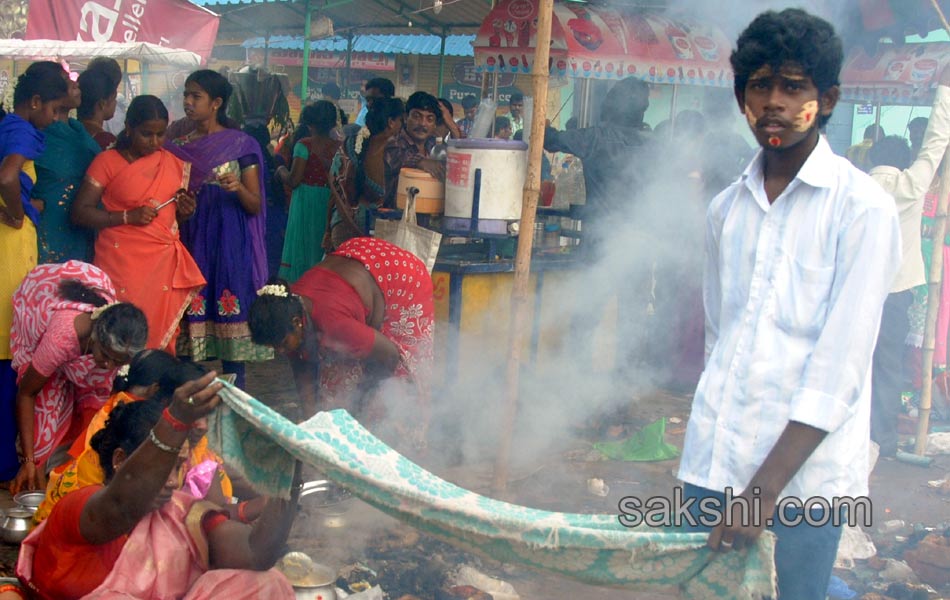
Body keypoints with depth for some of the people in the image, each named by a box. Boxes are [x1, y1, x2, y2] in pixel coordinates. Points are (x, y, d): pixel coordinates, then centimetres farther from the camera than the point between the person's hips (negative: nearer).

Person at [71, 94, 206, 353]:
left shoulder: (174, 164, 13)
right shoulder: (108, 161, 0)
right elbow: (80, 212, -5)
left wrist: (186, 211, 1)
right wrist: (128, 217, -15)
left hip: (165, 263, 4)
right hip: (123, 262, -4)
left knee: (162, 335, -1)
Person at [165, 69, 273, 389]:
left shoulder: (241, 145, 0)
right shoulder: (178, 145, 11)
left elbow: (255, 206, -1)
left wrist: (238, 188, -21)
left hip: (229, 243, -3)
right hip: (190, 240, 4)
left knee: (229, 315, -5)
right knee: (189, 313, 0)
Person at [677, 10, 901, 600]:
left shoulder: (863, 207, -7)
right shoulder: (727, 209, 10)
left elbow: (840, 366, -13)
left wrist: (766, 488, -17)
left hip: (803, 474, -5)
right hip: (712, 464, 5)